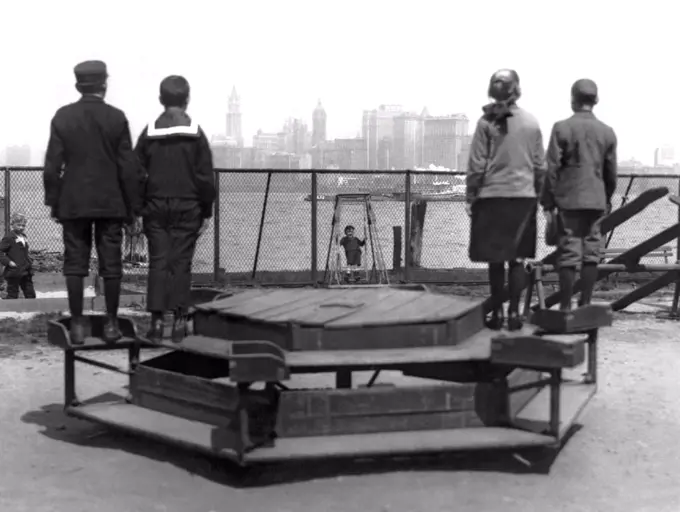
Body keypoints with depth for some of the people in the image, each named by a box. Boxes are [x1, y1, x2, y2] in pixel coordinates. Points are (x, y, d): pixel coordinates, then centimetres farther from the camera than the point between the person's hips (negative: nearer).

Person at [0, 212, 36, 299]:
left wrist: (29, 262, 13)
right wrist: (8, 261, -22)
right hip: (14, 272, -7)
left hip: (26, 272, 7)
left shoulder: (24, 237, 13)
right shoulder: (9, 237, -11)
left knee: (30, 294, 11)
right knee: (12, 293, 1)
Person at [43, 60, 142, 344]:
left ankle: (77, 324, 7)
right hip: (110, 203, -1)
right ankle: (111, 323, 10)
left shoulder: (63, 117, -1)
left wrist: (53, 200, 8)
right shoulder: (117, 118, -4)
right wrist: (132, 205, 4)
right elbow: (128, 167, -4)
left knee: (75, 264, 6)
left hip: (73, 203, 1)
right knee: (110, 264, 6)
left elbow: (53, 164, -1)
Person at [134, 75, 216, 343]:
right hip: (187, 209, -1)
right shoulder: (196, 134, -3)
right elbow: (206, 177, -2)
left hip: (156, 208, 1)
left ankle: (156, 320, 0)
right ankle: (179, 320, 2)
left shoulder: (149, 133, 1)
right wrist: (207, 212, 5)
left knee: (158, 262, 4)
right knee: (181, 263, 2)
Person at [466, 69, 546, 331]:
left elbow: (477, 165, -5)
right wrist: (537, 193, 16)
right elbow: (540, 165, 6)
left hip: (492, 196, -2)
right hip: (524, 197, 2)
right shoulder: (532, 123, 2)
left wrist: (471, 196, 3)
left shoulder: (487, 123, -5)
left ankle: (497, 312, 10)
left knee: (496, 259, 5)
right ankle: (514, 312, 7)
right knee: (517, 258, 7)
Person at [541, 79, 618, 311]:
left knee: (568, 253, -1)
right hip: (596, 200, 3)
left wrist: (548, 201, -1)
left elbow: (552, 168, -7)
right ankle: (585, 304, 11)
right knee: (591, 253, 7)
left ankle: (565, 307, 0)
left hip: (568, 199, -3)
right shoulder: (607, 132, 5)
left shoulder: (562, 128, -6)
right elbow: (611, 172, 11)